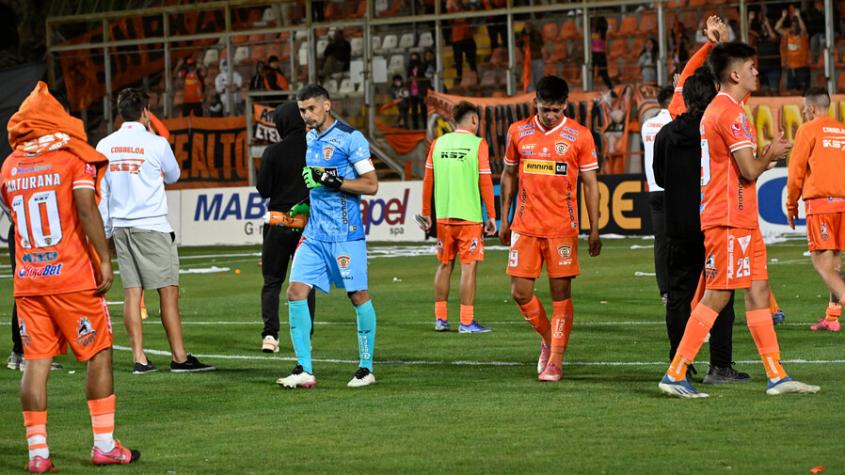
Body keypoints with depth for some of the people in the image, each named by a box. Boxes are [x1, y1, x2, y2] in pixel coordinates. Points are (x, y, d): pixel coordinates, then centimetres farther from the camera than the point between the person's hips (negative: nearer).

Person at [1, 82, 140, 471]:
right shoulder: (75, 158, -6)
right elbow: (87, 210, -16)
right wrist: (104, 259, -14)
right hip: (73, 277, -4)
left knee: (36, 362, 5)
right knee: (99, 355, 7)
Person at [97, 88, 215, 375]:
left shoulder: (105, 146, 6)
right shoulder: (155, 143, -6)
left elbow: (100, 192, 9)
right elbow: (173, 176, 12)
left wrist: (105, 231, 17)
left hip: (120, 228, 5)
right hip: (152, 226, -5)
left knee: (131, 292, 4)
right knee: (168, 291, -1)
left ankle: (139, 358, 1)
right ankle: (179, 358, -2)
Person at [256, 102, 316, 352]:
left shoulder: (273, 152, -8)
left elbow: (263, 189, -4)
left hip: (278, 222, -1)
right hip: (308, 222, 1)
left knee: (272, 281, 7)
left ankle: (270, 333, -6)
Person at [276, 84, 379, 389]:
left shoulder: (350, 138, -9)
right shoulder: (310, 138, 14)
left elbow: (371, 185, -13)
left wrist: (332, 181, -21)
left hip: (345, 234, -7)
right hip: (314, 233, 7)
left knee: (358, 296, 2)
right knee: (296, 293, -5)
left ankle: (366, 367, 13)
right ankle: (304, 370, -4)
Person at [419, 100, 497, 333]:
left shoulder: (438, 144, 6)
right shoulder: (477, 144, -6)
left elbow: (428, 181, 8)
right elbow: (485, 182, -8)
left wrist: (426, 213, 16)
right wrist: (491, 216, -2)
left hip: (443, 216, 4)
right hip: (469, 215, -4)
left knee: (445, 265, 14)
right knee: (468, 267, -1)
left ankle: (440, 318, 15)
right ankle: (466, 321, -3)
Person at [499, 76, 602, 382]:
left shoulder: (580, 136, -2)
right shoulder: (518, 132, 5)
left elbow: (590, 184, 1)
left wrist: (594, 230, -3)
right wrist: (504, 220, 13)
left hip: (563, 228, -2)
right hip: (524, 227, 3)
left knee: (561, 293, -3)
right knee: (520, 292, 0)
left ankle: (555, 362, 2)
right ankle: (548, 339, 25)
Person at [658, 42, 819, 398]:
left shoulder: (716, 110, 17)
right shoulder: (730, 112, -15)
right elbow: (749, 170, -19)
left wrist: (764, 158, 14)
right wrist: (770, 155, 0)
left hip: (742, 220, 10)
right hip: (729, 221, -10)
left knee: (758, 292, 9)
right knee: (717, 296, -8)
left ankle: (777, 376, 10)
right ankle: (675, 375, -5)